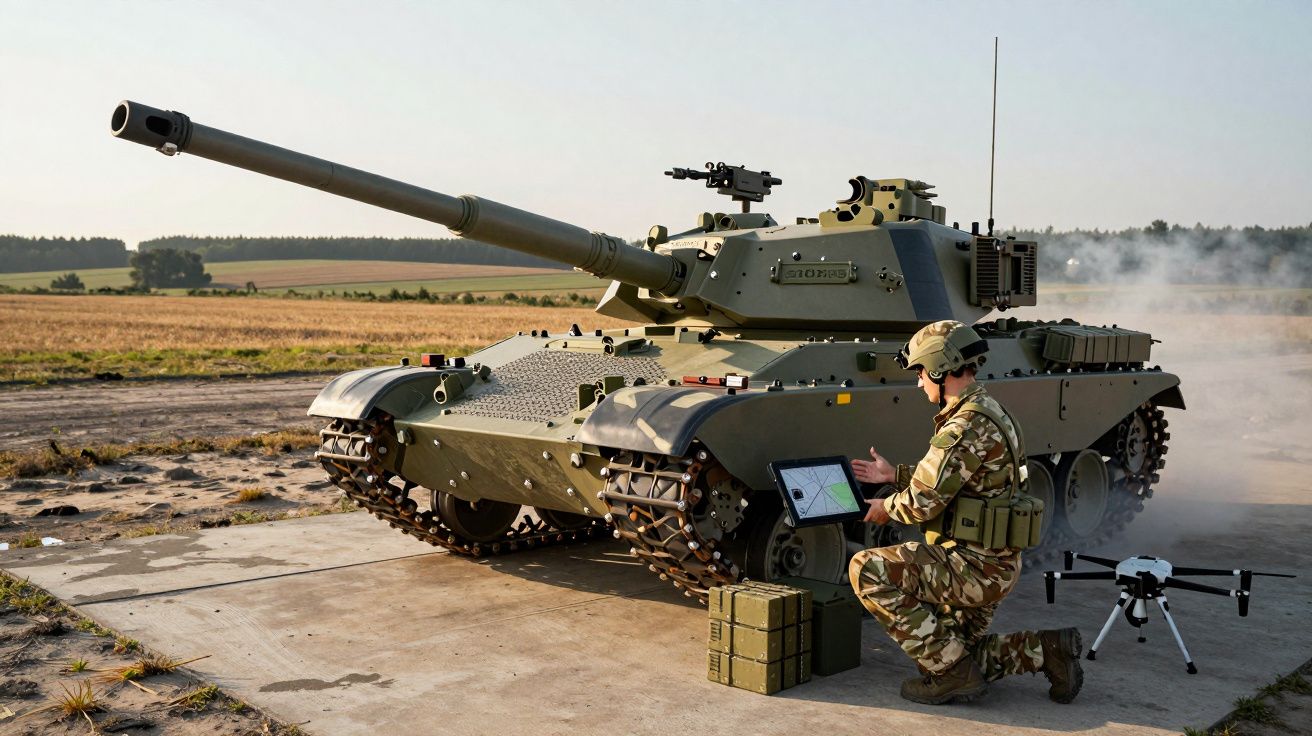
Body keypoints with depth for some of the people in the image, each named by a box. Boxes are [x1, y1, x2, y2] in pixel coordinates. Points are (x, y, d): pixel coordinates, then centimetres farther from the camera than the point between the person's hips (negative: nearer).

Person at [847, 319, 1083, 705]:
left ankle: (951, 672, -8)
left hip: (973, 567, -10)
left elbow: (923, 503, -23)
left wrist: (887, 507, -3)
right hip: (995, 565, 10)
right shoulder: (988, 412, 11)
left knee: (866, 570, -14)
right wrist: (894, 474, 20)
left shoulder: (967, 427, -23)